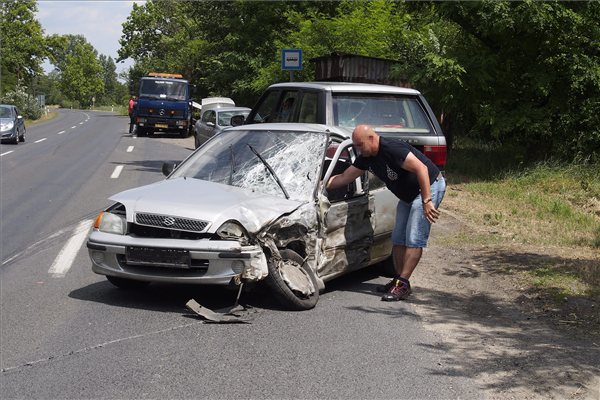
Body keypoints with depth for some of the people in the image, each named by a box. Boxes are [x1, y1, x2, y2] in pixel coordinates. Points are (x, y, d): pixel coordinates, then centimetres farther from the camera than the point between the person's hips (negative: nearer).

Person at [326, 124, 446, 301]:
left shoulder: (392, 148, -28)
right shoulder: (366, 158, 0)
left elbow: (421, 169, -31)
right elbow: (344, 177, 7)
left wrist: (426, 201, -33)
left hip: (429, 186, -10)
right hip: (407, 194, 10)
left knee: (414, 239, -13)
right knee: (398, 239, 7)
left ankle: (402, 284, -14)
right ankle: (399, 280, 13)